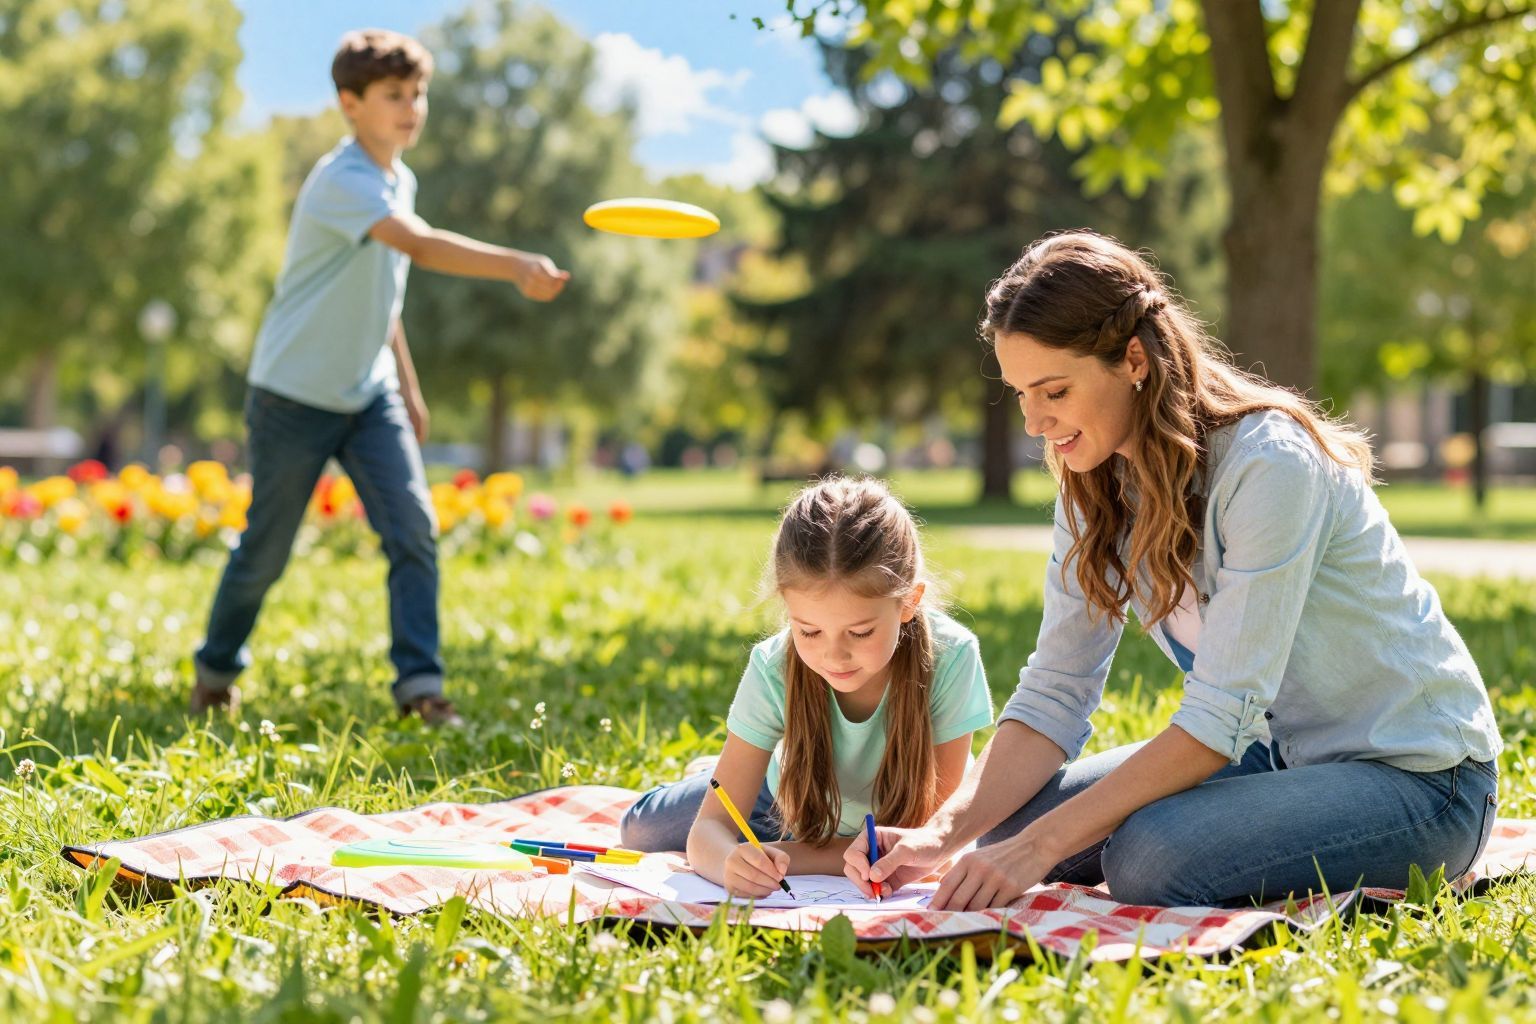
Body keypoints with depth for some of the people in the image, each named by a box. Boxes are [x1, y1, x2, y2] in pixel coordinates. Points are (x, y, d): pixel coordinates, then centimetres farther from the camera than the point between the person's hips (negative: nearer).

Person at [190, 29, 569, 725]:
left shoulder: (400, 181, 6)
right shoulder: (341, 181, -22)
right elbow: (419, 245, -40)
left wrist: (407, 385, 19)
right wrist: (516, 266, -51)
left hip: (368, 393, 7)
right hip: (295, 397, -7)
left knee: (413, 529, -9)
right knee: (266, 549, 7)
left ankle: (419, 682, -5)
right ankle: (215, 670, 29)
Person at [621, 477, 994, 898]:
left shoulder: (950, 659, -38)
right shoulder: (774, 670, -33)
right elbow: (709, 828, -32)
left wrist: (781, 858, -37)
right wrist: (731, 860, -57)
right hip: (792, 807, 0)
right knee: (639, 831, -7)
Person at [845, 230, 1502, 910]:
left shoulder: (1269, 467, -25)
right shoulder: (1096, 484, -2)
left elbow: (1222, 715, -28)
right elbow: (1053, 696, -4)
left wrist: (1042, 844, -31)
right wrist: (946, 831, -20)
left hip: (1418, 774, -8)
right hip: (1278, 750, 8)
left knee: (1149, 858, -31)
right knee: (1008, 827, -4)